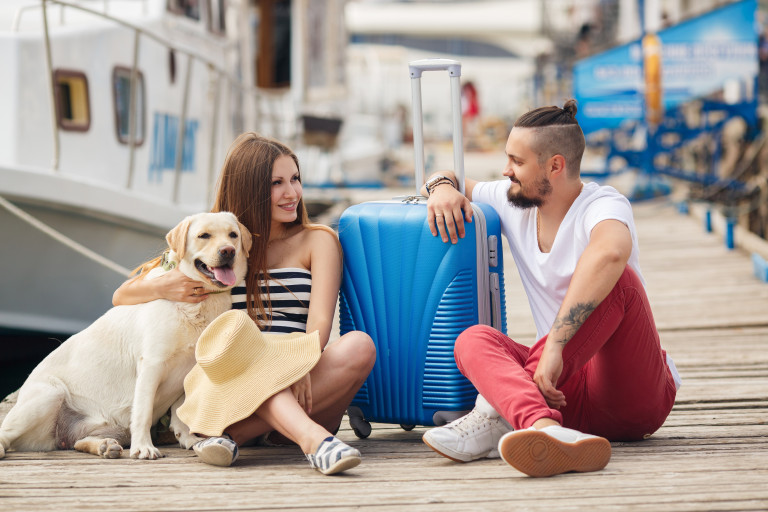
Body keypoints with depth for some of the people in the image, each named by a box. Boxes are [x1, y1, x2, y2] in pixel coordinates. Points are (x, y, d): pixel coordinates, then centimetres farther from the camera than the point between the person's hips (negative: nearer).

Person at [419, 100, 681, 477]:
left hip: (637, 397, -5)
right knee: (474, 340, -21)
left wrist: (554, 346, -44)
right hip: (571, 394, 5)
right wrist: (443, 186, 0)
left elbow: (610, 252, -38)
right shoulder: (513, 203, 9)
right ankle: (545, 429, -53)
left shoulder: (603, 205, -13)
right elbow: (445, 180, 26)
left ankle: (500, 412, -38)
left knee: (615, 278, -30)